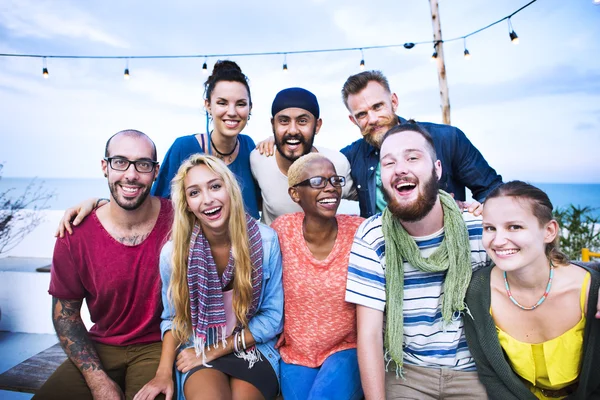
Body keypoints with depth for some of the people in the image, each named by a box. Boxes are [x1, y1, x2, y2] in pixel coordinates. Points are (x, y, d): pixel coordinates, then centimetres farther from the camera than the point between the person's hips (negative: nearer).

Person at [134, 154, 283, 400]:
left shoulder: (266, 240, -14)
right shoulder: (173, 252, -10)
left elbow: (272, 317, -7)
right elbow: (173, 318, 4)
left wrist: (212, 352, -11)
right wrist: (164, 372, -11)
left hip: (254, 349, 1)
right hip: (198, 352, 0)